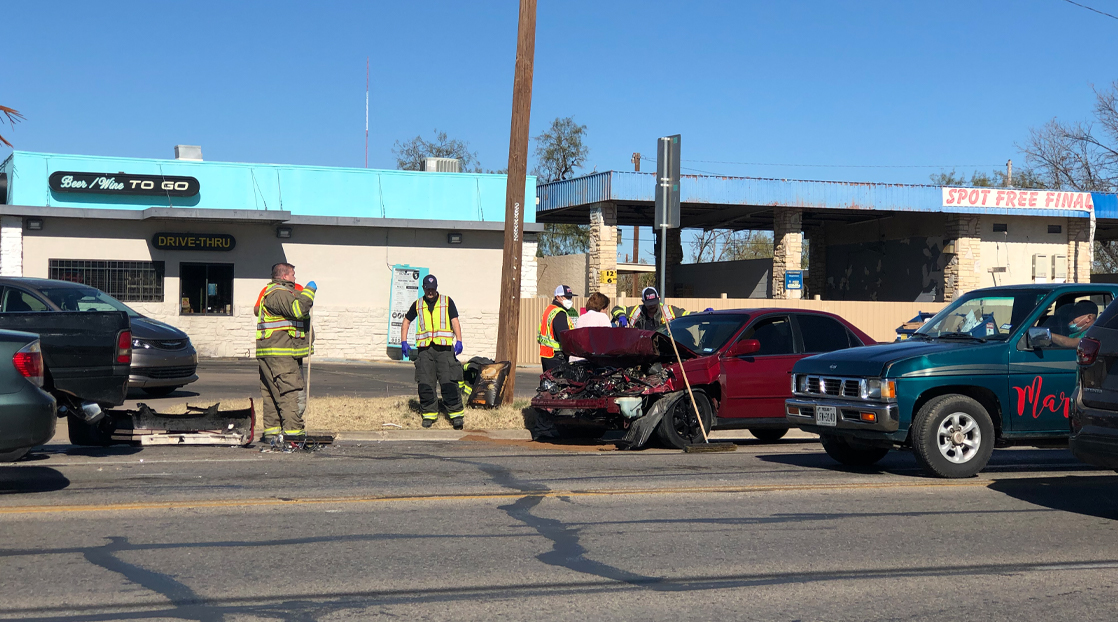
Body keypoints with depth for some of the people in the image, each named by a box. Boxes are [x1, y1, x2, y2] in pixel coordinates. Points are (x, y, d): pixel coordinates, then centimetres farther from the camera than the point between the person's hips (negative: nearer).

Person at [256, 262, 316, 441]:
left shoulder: (274, 292, 22)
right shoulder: (278, 293, -14)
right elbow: (298, 309, -26)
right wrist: (309, 290, -13)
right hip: (280, 354, -11)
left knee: (271, 393, 11)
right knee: (290, 392, -13)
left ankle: (271, 430, 14)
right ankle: (293, 430, -16)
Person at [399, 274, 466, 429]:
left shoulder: (447, 301, 9)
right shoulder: (418, 305, 15)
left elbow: (455, 322, 4)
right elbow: (406, 322, 24)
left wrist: (459, 341, -9)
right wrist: (404, 342, 13)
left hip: (444, 348, -2)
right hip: (424, 348, 2)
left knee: (448, 383, -8)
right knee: (425, 384, -1)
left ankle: (456, 413, -5)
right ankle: (429, 414, 8)